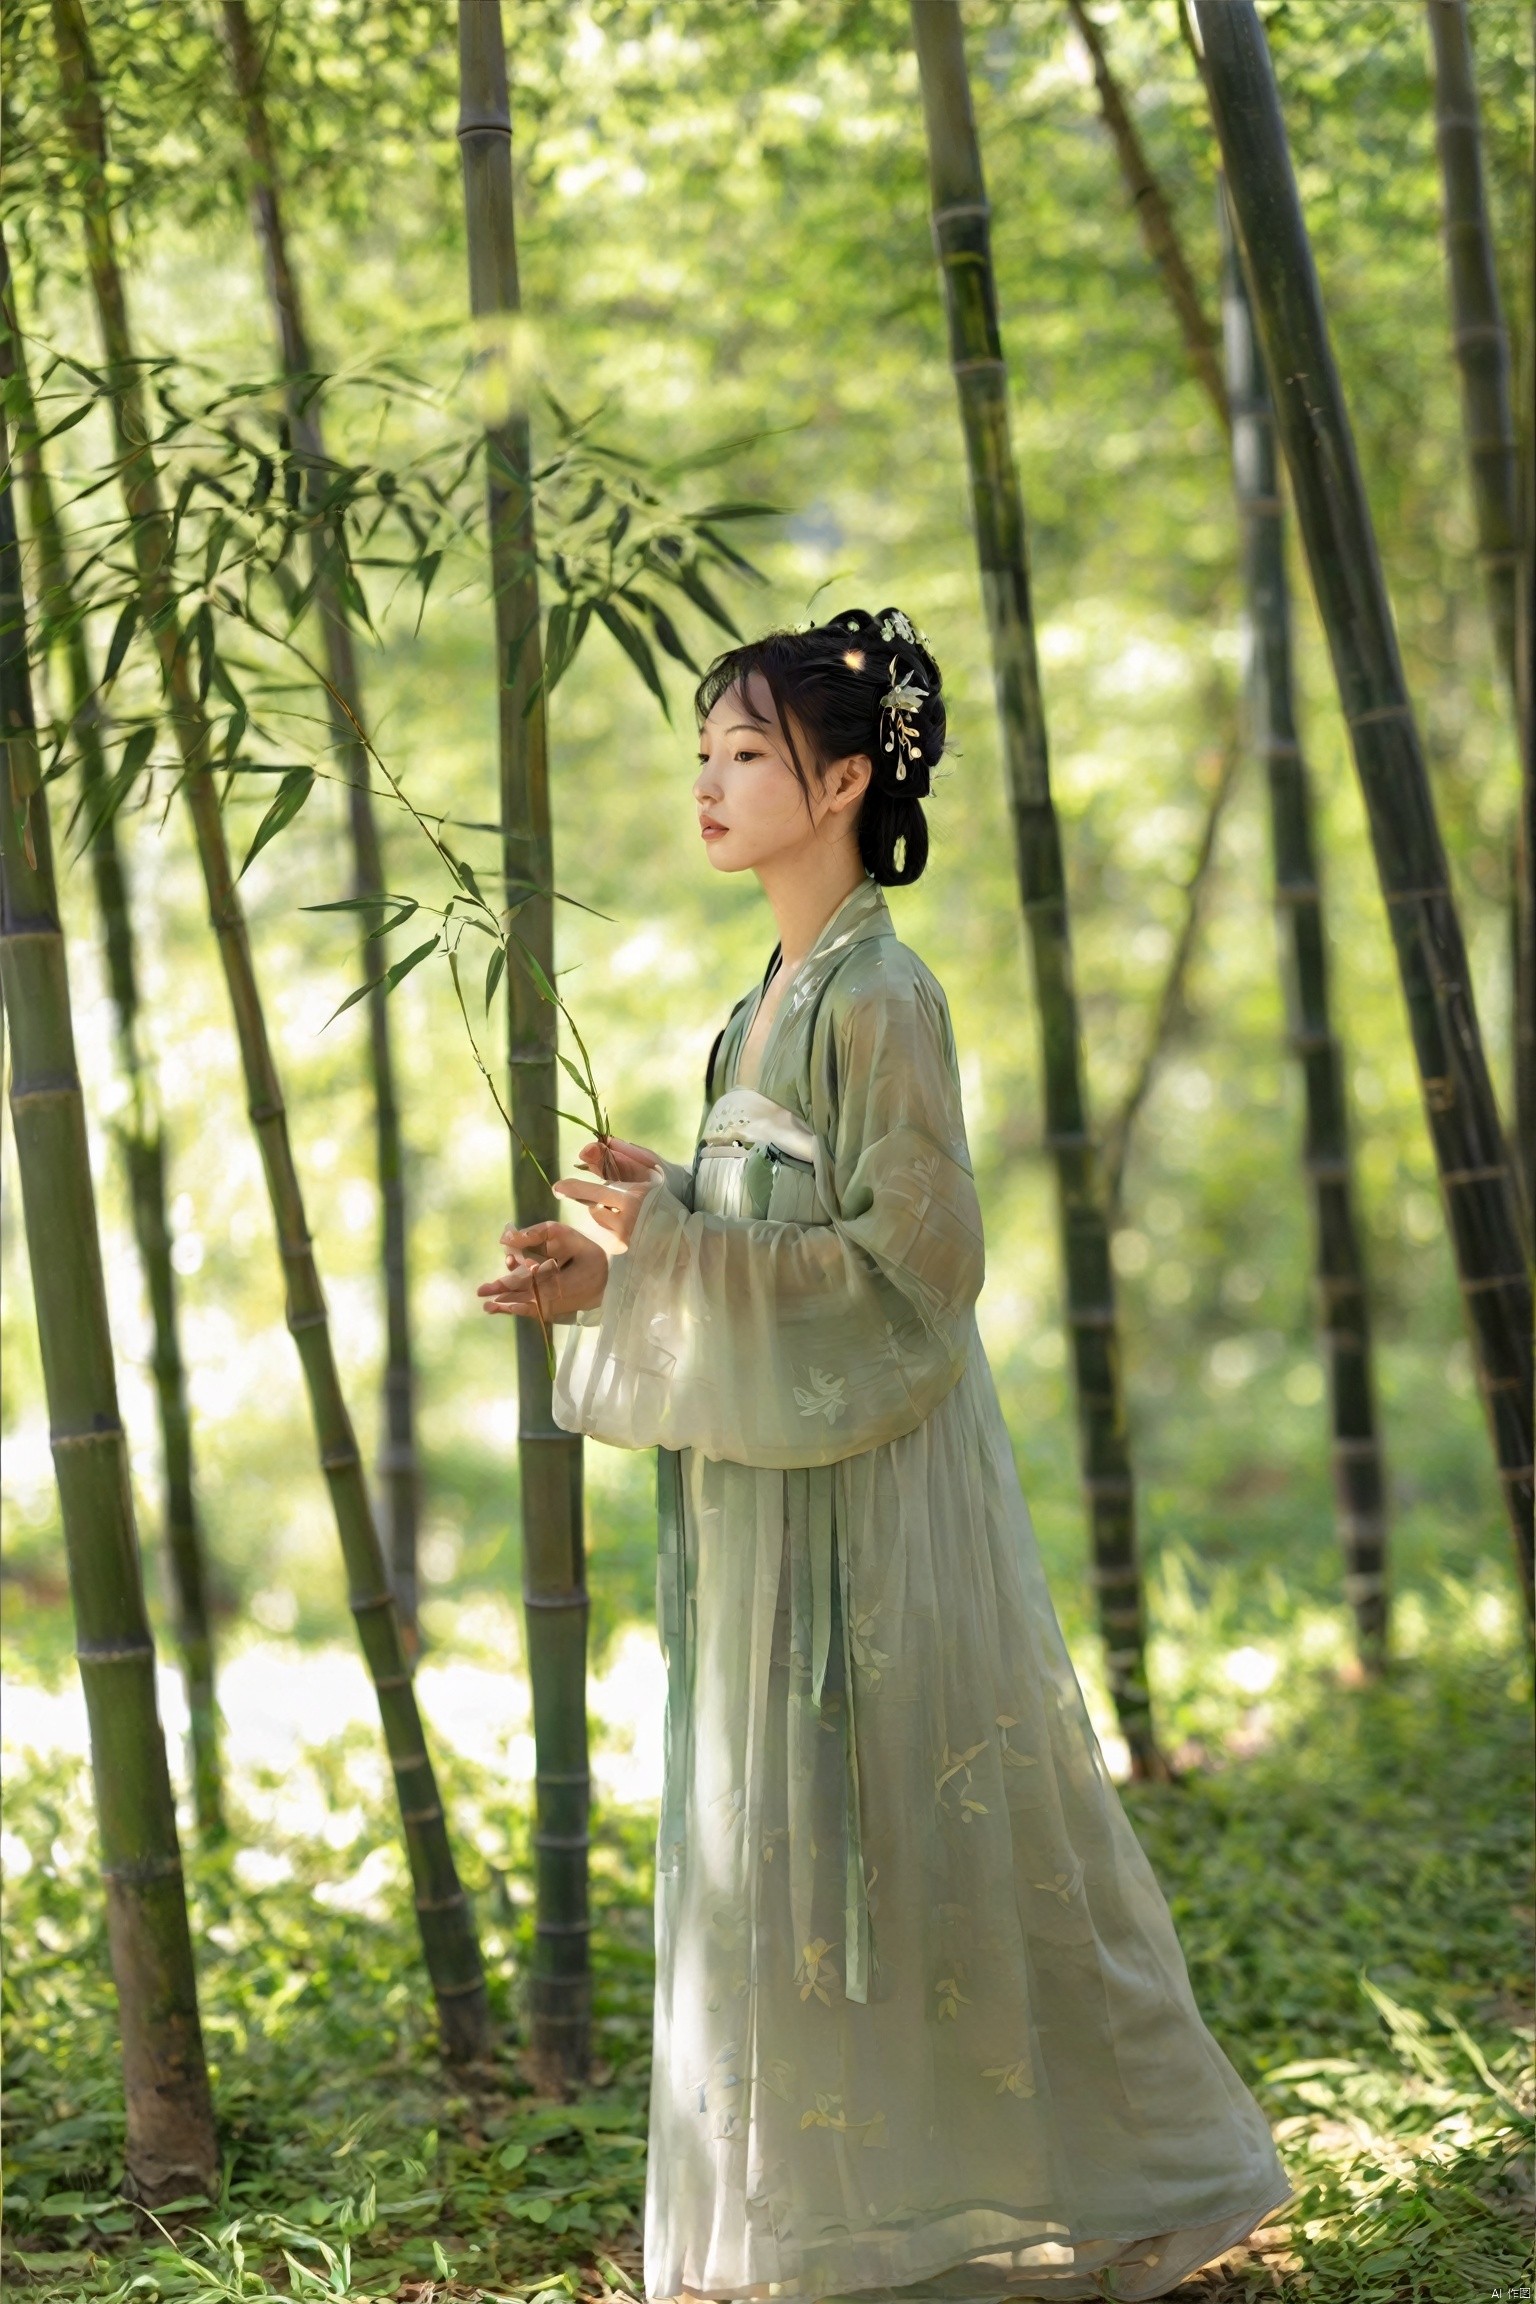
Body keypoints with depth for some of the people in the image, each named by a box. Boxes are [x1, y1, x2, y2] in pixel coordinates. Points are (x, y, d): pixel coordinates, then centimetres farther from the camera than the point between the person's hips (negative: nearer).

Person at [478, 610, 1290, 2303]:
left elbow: (908, 1263, -18)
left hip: (867, 1494, -9)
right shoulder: (776, 998, 14)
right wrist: (615, 1282, 5)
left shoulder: (878, 999, -14)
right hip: (770, 1492, 9)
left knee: (894, 1839, -4)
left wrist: (671, 1243, -20)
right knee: (775, 1848, 11)